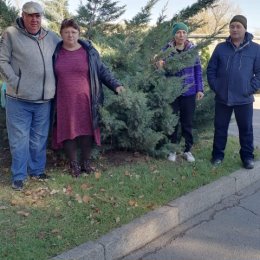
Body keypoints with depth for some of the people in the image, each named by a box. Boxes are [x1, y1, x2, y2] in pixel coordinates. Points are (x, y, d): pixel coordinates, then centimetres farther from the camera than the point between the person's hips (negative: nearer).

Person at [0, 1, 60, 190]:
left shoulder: (51, 37, 9)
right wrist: (16, 83, -13)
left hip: (44, 99, 4)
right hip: (19, 99, -4)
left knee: (40, 139, 14)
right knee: (20, 139, 1)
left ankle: (37, 170, 29)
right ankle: (19, 176, 14)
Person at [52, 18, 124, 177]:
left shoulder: (89, 51, 2)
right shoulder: (55, 52, 5)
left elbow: (102, 71, 6)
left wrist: (116, 85, -5)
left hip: (85, 101, 0)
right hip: (65, 102, 1)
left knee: (87, 130, 5)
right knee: (67, 132, 5)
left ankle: (86, 161, 24)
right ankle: (74, 164, 22)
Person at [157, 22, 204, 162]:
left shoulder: (192, 49, 0)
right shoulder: (167, 49, -4)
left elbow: (198, 70, 5)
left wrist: (200, 89, 1)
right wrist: (160, 65, -26)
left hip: (189, 92, 1)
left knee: (187, 123, 9)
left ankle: (187, 150, 23)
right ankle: (172, 150, 23)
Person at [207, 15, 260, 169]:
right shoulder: (221, 48, 4)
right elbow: (211, 69, 8)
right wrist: (215, 87, -2)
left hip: (244, 99, -1)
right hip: (222, 98, 1)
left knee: (246, 128, 9)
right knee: (220, 127, 10)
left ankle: (247, 156, 24)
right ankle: (218, 154, 24)